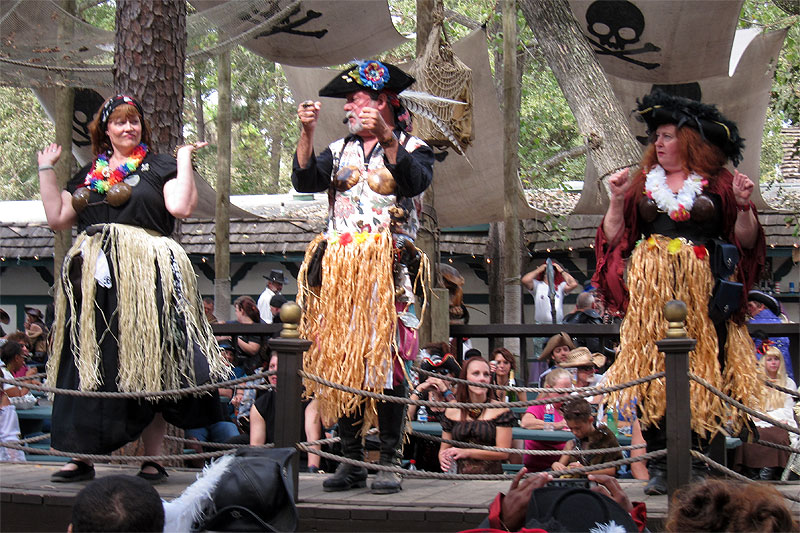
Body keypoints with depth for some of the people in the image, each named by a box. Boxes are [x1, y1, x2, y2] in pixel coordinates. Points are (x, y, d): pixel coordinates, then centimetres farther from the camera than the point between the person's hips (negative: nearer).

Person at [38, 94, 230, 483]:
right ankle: (82, 456, 7)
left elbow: (181, 207, -10)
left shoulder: (159, 167, 7)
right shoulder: (87, 174, 20)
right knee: (87, 365, 2)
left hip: (146, 277, -4)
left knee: (147, 364, -3)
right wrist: (46, 169, 17)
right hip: (93, 279, 4)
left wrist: (184, 158, -6)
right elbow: (56, 218, 13)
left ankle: (152, 460, 1)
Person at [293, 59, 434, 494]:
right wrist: (307, 132, -7)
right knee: (340, 361, 1)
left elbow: (414, 182, -15)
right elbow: (305, 181, 2)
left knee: (386, 359, -10)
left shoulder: (411, 148, 7)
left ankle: (390, 461, -4)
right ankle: (351, 461, 6)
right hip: (339, 271, 4)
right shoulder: (339, 151, 19)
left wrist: (386, 138, -23)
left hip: (388, 270, -4)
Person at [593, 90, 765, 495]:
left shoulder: (718, 184, 8)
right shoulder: (642, 183, 15)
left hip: (702, 291, -1)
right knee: (651, 371, -6)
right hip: (650, 291, 1)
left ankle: (696, 464, 3)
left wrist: (744, 206, -10)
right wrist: (617, 200, -4)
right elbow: (614, 238, 10)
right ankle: (659, 467, -3)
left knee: (701, 369, -5)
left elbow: (746, 241, 6)